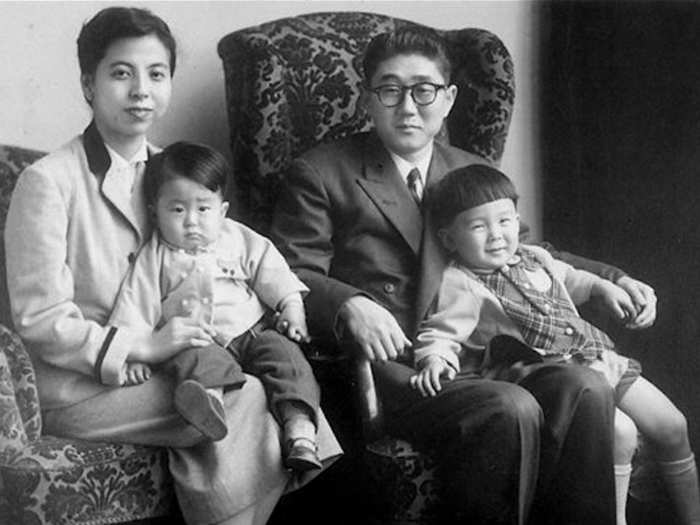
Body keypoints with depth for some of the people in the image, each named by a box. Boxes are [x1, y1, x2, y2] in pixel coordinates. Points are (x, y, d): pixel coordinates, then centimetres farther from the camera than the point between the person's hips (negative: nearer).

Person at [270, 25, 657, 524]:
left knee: (585, 388, -23)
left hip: (474, 359, 5)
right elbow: (292, 274, -1)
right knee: (510, 409, -31)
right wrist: (351, 305, -23)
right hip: (389, 366, -5)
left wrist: (613, 279, 19)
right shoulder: (320, 175, 7)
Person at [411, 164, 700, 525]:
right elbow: (439, 333, -17)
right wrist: (435, 360, -37)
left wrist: (604, 288, 20)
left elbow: (568, 277, 32)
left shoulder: (534, 258, 11)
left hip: (599, 357, 8)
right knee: (620, 433, -30)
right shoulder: (460, 285, -11)